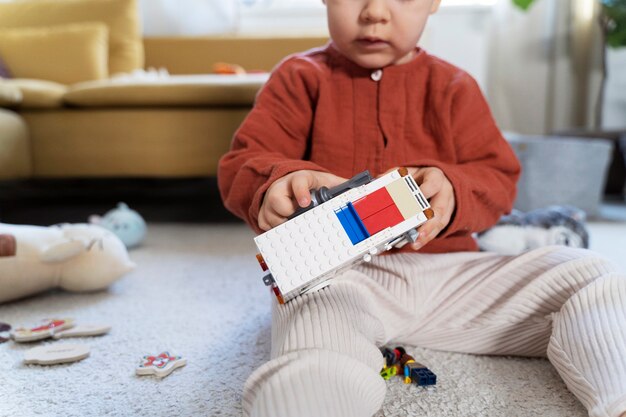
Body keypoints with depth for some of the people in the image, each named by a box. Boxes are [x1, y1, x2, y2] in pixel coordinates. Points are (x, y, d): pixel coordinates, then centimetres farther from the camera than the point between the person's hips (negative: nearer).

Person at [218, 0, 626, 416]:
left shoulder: (453, 86, 13)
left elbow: (498, 178, 9)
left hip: (446, 270, 4)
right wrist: (278, 181, -26)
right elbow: (239, 167, 0)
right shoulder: (301, 79, 7)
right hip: (332, 274, -3)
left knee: (587, 278, -10)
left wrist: (452, 192, -16)